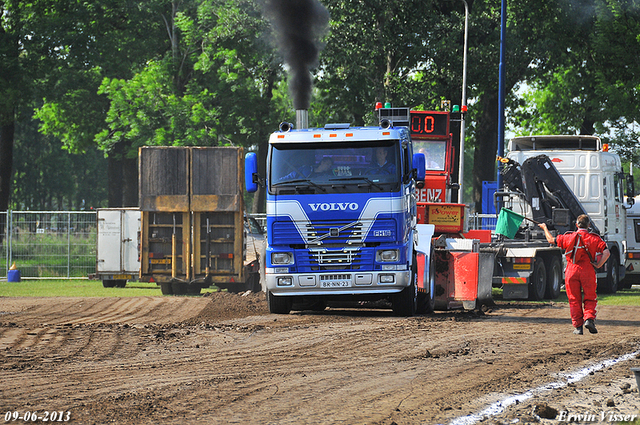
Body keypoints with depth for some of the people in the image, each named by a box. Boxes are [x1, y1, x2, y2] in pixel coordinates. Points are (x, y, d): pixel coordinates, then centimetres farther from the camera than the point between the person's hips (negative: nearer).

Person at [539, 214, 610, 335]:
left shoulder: (568, 237, 3)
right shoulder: (594, 238, -1)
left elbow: (551, 240, 15)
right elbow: (606, 253, -12)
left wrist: (545, 228, 31)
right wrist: (598, 265, -3)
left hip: (571, 271, 1)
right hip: (587, 271, -1)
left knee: (574, 300, 9)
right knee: (590, 299, 8)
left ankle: (577, 326, 5)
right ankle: (589, 319, -15)